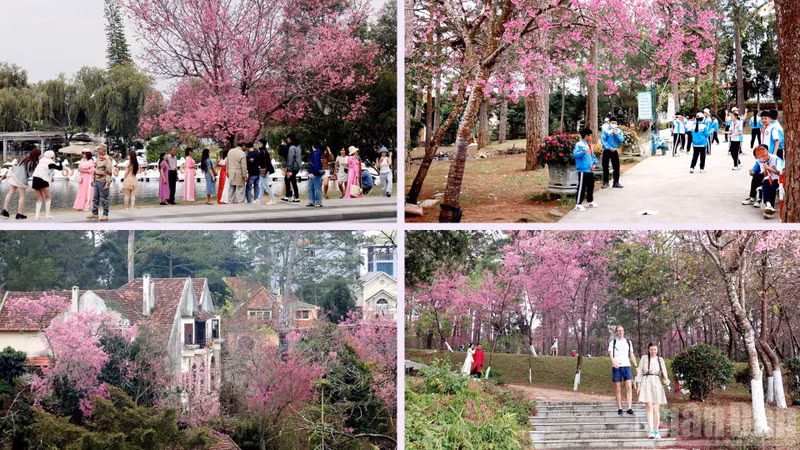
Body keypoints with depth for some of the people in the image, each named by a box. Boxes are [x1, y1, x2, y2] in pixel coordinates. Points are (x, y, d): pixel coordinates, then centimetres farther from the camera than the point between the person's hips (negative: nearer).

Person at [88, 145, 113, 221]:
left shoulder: (107, 159, -15)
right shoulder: (98, 157, 13)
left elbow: (109, 173, -19)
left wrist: (107, 184, -22)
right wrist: (93, 180, 20)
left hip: (103, 181, -9)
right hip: (97, 181, 9)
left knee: (104, 198, -2)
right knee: (95, 198, 12)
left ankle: (105, 215, 5)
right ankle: (94, 214, 19)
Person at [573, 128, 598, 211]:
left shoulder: (589, 145, 17)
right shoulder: (579, 144, -10)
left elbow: (593, 156, 24)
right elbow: (575, 154, -24)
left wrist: (594, 164, 7)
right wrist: (584, 152, -39)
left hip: (590, 170, 9)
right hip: (583, 170, -9)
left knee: (591, 186, 17)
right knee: (582, 187, -9)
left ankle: (590, 201, 32)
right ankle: (578, 204, -8)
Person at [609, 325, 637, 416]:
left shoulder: (628, 342, 15)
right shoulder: (613, 342, 8)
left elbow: (632, 355, 19)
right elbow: (610, 354, -4)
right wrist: (614, 362, -24)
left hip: (627, 366, 1)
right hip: (616, 367, -1)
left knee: (629, 386, -11)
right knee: (618, 389, -1)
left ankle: (629, 408, -13)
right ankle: (619, 409, 3)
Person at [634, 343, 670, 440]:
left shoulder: (660, 360, 10)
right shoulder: (644, 358, 4)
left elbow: (664, 373, 11)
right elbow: (640, 372, 5)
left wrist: (668, 385, -1)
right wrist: (638, 385, -1)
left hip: (657, 384, 3)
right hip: (646, 383, -3)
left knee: (656, 409, 1)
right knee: (649, 408, -13)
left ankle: (656, 431, 11)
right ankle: (651, 431, -18)